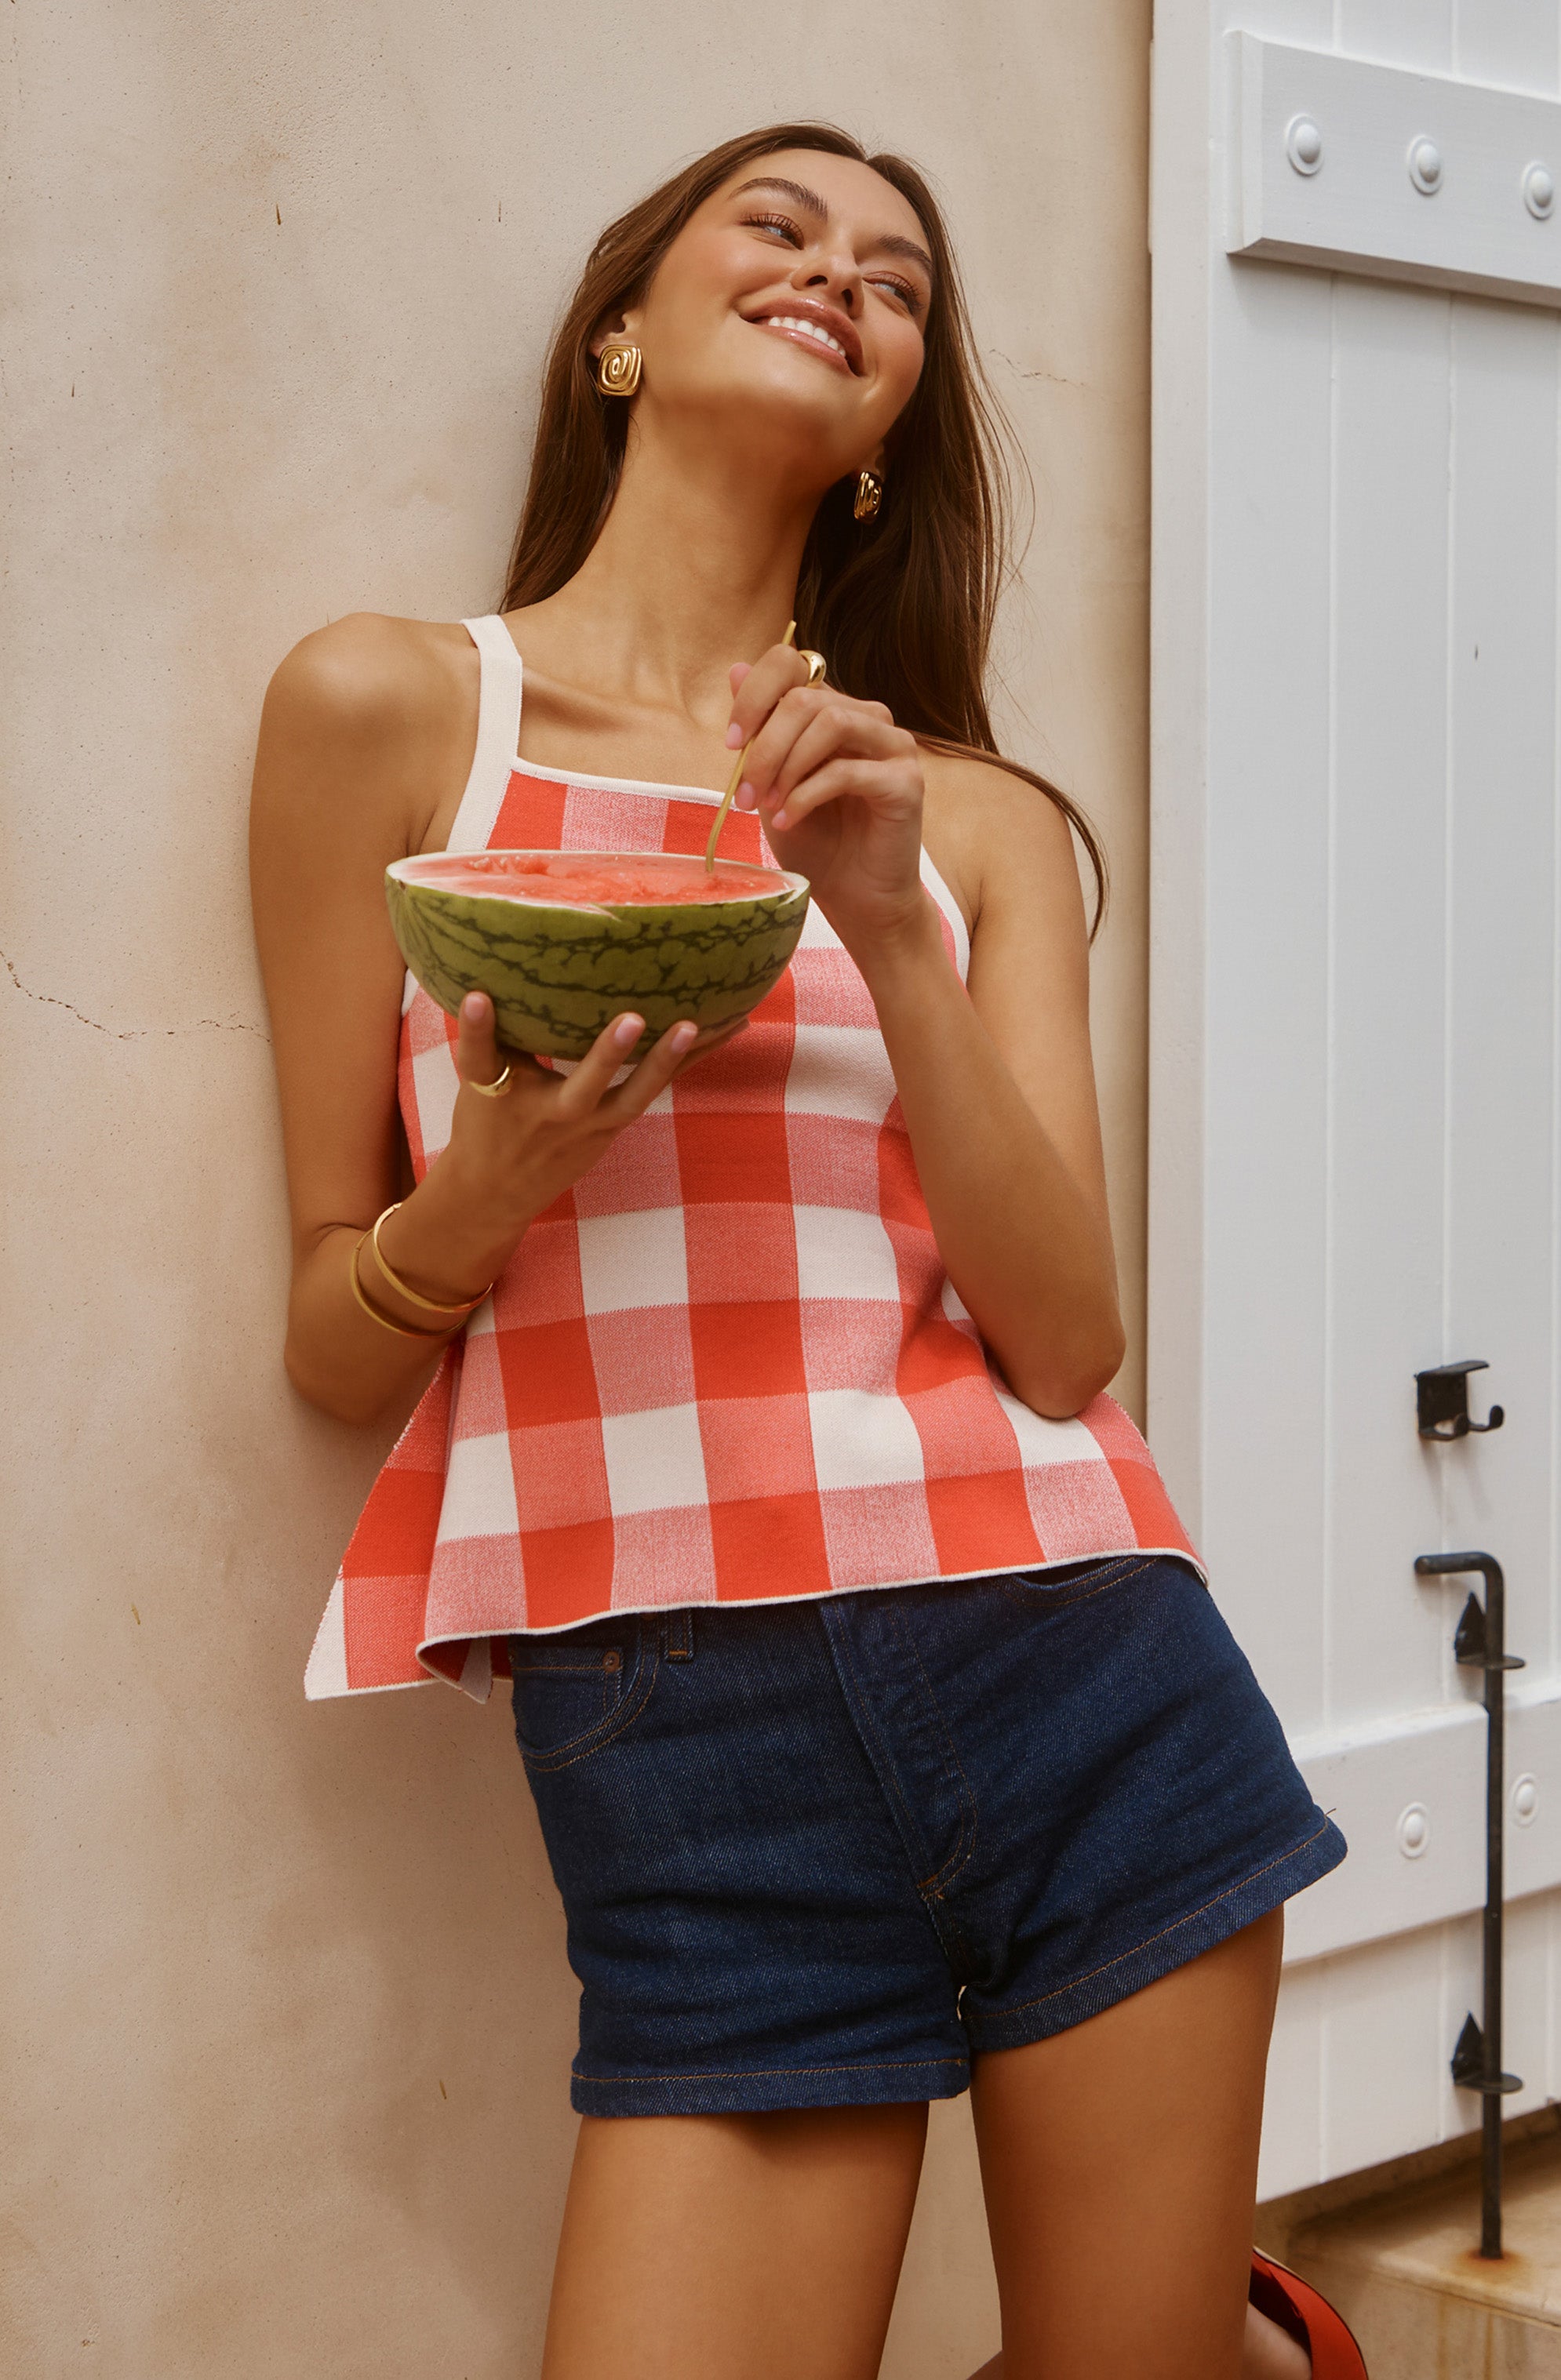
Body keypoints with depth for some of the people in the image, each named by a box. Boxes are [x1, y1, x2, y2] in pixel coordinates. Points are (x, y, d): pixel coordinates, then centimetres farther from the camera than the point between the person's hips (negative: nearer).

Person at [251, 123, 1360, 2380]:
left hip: (1076, 1662, 2)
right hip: (682, 1740, -2)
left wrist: (891, 932, -10)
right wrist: (498, 1179, -16)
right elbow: (337, 1350, 5)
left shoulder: (981, 817, 11)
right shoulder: (392, 707, 4)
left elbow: (1066, 1344, 0)